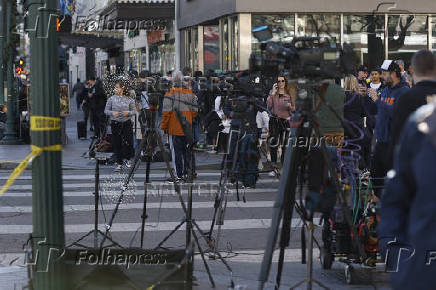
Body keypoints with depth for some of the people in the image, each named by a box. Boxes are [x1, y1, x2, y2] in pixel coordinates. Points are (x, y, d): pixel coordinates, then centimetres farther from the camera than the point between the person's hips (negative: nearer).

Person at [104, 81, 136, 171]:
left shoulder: (129, 99, 1)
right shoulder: (111, 99, 1)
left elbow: (134, 111, 5)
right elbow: (106, 110, 4)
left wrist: (128, 113, -16)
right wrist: (112, 113, -16)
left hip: (127, 123, 0)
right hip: (115, 123, 0)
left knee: (128, 142, -4)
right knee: (117, 143, 3)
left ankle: (126, 159, 22)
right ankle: (119, 163, 16)